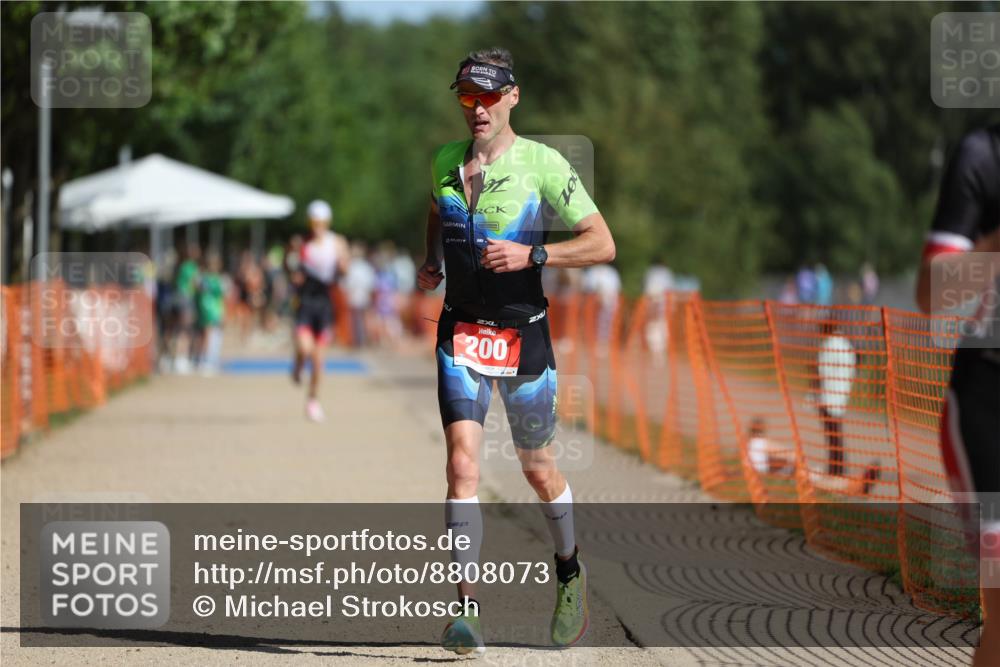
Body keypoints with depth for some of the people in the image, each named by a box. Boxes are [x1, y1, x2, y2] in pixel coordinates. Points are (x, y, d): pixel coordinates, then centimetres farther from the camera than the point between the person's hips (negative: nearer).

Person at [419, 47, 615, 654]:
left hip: (523, 336, -2)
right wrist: (431, 264, 11)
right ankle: (467, 611, -17)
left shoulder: (543, 164, -9)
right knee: (463, 461, -14)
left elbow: (603, 244, -12)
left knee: (539, 469, 11)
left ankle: (570, 570, 40)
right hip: (461, 332, 2)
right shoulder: (443, 164, 5)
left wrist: (532, 254, -24)